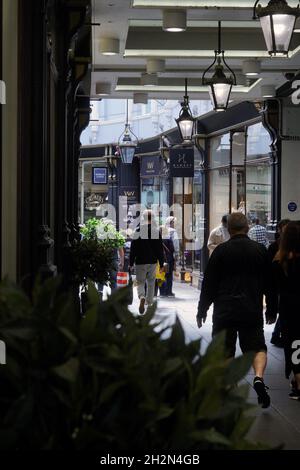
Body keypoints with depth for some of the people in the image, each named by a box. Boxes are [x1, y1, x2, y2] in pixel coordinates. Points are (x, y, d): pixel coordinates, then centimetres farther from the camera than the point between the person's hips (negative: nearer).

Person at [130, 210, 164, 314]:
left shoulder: (138, 231, -6)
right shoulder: (157, 231, -1)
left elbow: (133, 248, -4)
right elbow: (160, 249, 1)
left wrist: (131, 263, 2)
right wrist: (161, 263, 7)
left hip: (140, 262, -2)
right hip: (153, 262, 2)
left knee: (140, 282, 4)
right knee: (151, 283, 16)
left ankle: (142, 297, -26)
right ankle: (149, 303, 18)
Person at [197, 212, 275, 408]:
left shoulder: (221, 251, -2)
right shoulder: (260, 250, 4)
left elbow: (209, 284, 0)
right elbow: (269, 283, 10)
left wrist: (202, 310, 8)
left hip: (224, 311, -1)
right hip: (252, 311, 1)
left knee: (225, 351, 9)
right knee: (257, 347, 9)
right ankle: (259, 377, -17)